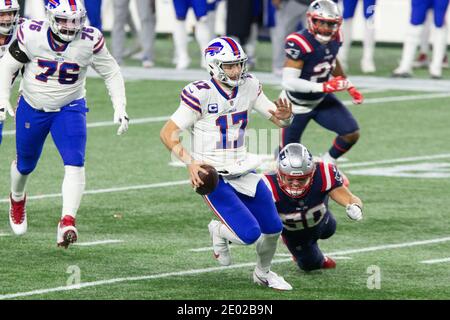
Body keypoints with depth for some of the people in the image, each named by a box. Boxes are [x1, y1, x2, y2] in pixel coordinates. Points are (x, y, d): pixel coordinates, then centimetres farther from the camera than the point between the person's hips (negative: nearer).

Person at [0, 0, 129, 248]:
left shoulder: (89, 41, -18)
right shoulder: (31, 35, -21)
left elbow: (111, 73, -4)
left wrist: (120, 108, -10)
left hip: (69, 109, -1)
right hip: (32, 107, 1)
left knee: (75, 164, -22)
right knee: (25, 164, 18)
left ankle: (67, 223, -27)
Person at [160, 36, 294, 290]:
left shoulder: (249, 86, -1)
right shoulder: (201, 95, -19)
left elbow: (279, 119, 7)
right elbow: (168, 133, -15)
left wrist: (285, 116, -18)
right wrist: (190, 162, -27)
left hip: (243, 171, 6)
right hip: (214, 176, -6)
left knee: (273, 228, 6)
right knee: (250, 234, -17)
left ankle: (264, 273, 36)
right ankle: (219, 231, 18)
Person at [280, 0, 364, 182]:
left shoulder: (334, 38, -11)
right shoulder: (299, 44, -33)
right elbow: (288, 82, -36)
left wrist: (350, 87, 15)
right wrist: (324, 87, -40)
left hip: (322, 100, 6)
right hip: (297, 105, -6)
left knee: (352, 133, -7)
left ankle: (327, 163, 19)